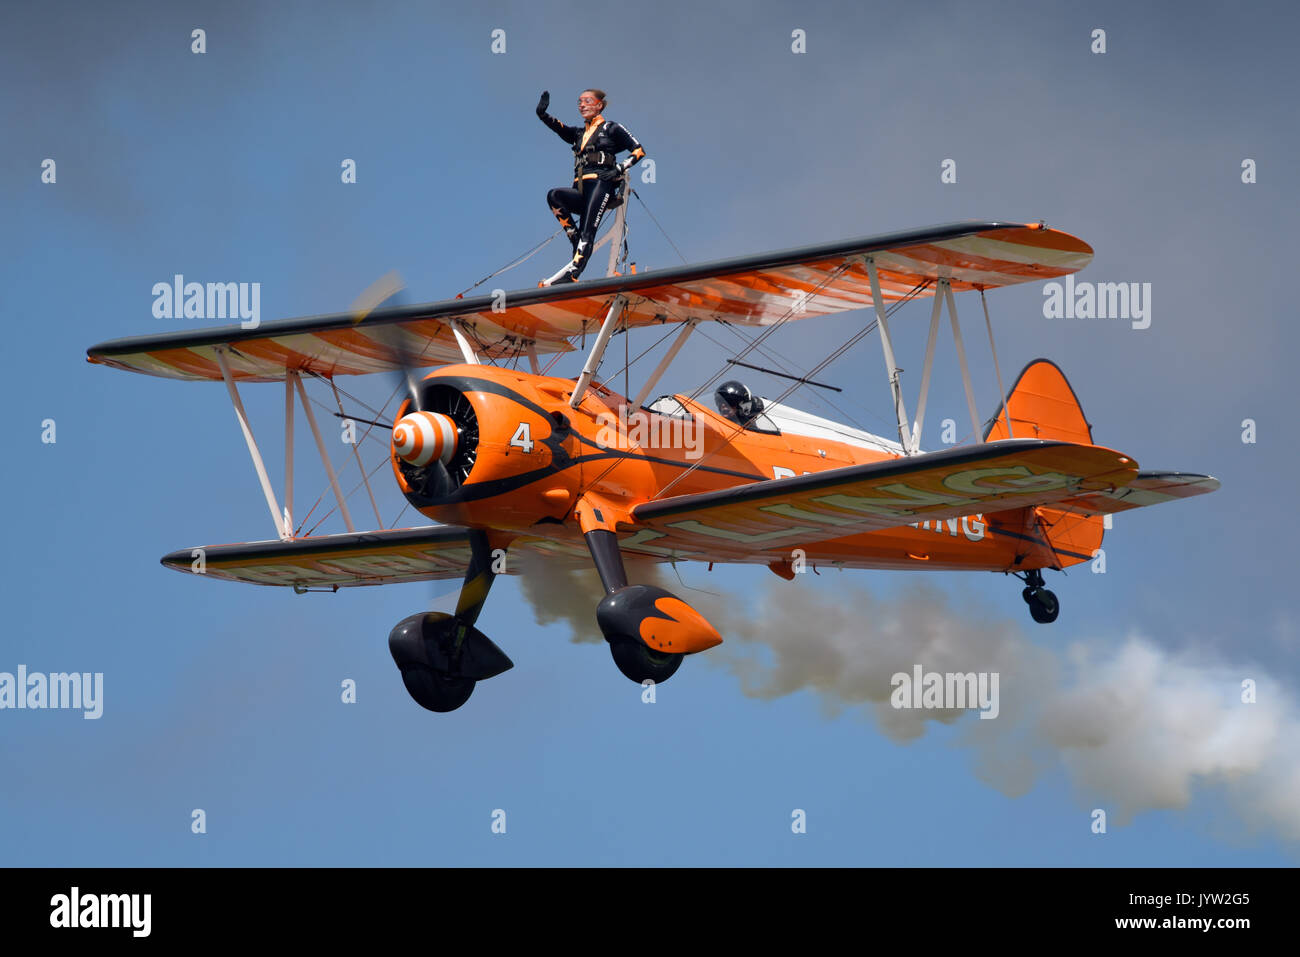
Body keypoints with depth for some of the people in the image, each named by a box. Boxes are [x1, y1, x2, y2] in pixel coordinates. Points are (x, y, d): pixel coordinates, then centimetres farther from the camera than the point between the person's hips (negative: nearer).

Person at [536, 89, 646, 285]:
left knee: (587, 232, -22)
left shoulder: (610, 128, 11)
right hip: (580, 190, 6)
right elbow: (560, 128, 9)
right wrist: (542, 115, -10)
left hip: (601, 185, -6)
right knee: (554, 196, -25)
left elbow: (638, 150, 6)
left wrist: (619, 169, -9)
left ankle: (573, 272, -38)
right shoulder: (579, 134, 27)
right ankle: (577, 242, -24)